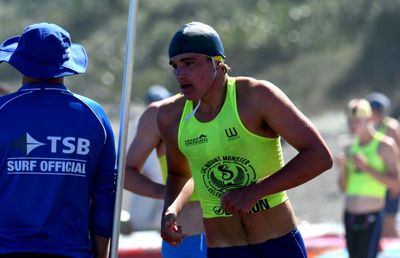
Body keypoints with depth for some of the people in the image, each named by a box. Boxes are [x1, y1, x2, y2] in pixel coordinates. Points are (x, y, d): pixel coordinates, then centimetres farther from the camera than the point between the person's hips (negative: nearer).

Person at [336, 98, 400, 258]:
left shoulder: (385, 145, -4)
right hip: (350, 214, 6)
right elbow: (343, 188, 14)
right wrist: (342, 168, -5)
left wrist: (367, 168, -18)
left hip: (371, 216, -6)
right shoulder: (350, 148, 12)